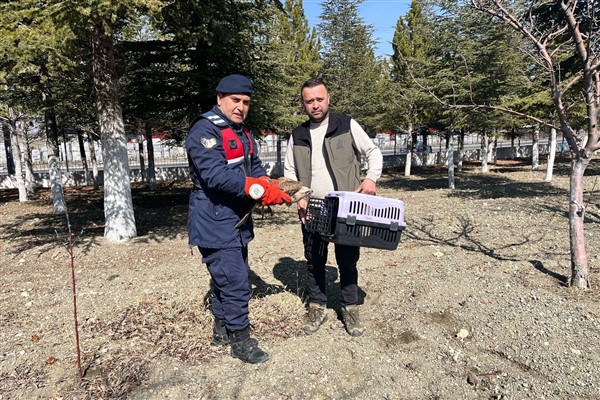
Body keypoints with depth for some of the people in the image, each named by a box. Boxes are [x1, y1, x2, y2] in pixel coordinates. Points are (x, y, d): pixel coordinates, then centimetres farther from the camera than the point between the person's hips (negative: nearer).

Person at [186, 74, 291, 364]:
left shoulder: (242, 132, 14)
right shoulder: (205, 130, -16)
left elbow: (254, 167, 10)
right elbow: (216, 175, -28)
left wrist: (266, 187, -11)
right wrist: (259, 190, -30)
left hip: (237, 219, 10)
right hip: (215, 223, -9)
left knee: (226, 276, 19)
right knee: (235, 282, -5)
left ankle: (221, 330, 36)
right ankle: (240, 339, 13)